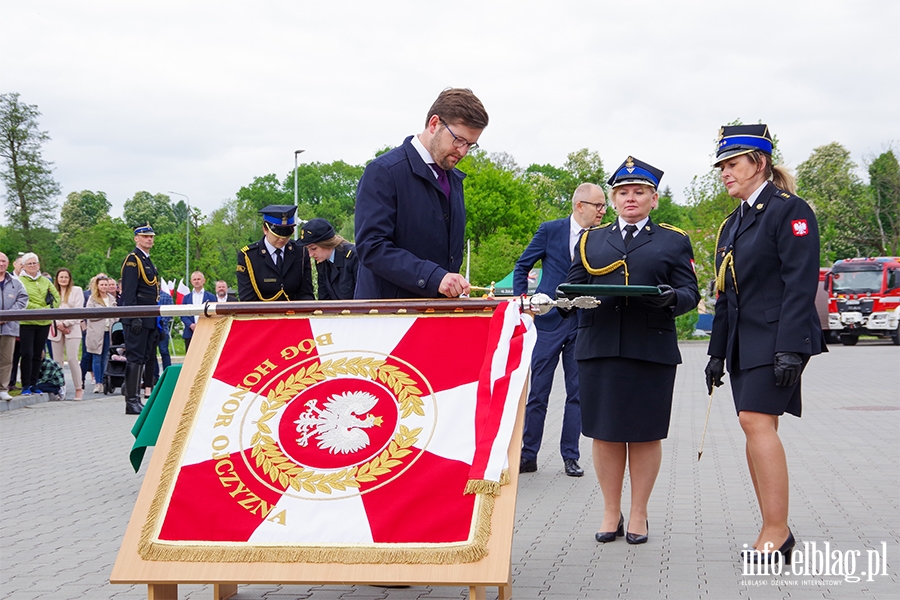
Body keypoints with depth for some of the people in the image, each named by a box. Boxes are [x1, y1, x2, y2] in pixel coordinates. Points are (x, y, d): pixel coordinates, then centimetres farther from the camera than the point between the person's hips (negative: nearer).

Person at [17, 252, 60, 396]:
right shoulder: (20, 281, -2)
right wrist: (38, 309, -18)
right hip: (26, 323, -4)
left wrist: (48, 309, -6)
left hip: (44, 323, 4)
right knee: (27, 354, -8)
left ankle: (34, 383, 16)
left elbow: (57, 298, 11)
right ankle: (26, 385, -2)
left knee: (37, 355, 9)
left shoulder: (45, 281, 13)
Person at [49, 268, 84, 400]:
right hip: (56, 330, 2)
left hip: (72, 329, -2)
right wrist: (58, 324, -8)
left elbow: (78, 310, 0)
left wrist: (65, 323, -9)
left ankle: (79, 388, -3)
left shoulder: (76, 290, 8)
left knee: (72, 359, -10)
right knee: (57, 361, 0)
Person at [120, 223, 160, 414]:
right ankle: (132, 401, -7)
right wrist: (134, 318, -22)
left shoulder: (148, 261, 20)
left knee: (144, 356, 12)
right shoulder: (133, 259, -9)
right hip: (137, 318, -9)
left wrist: (156, 320, 20)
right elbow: (129, 291, -16)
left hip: (148, 319, 9)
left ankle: (130, 388, 22)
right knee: (135, 357, -8)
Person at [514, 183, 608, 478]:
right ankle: (528, 455, 12)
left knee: (577, 394, 5)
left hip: (583, 326, 2)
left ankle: (570, 457, 14)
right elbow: (521, 267, 8)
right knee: (537, 393, 2)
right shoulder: (550, 230, 0)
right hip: (548, 321, -2)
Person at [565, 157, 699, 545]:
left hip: (652, 350, -2)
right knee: (604, 432, 4)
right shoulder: (591, 240, 18)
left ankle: (638, 515, 14)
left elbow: (690, 293, 6)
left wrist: (672, 298, -17)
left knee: (645, 433, 2)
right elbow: (573, 284, 15)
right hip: (598, 348, 2)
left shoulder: (673, 241, 12)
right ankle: (611, 514, 16)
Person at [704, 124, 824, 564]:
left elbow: (801, 284, -15)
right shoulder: (731, 225, 19)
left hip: (776, 339, -8)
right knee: (755, 428, 5)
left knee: (756, 420, -16)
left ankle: (776, 532, -12)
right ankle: (774, 532, 10)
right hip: (743, 343, 8)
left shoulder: (790, 211, -7)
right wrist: (717, 352, 17)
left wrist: (790, 349, -21)